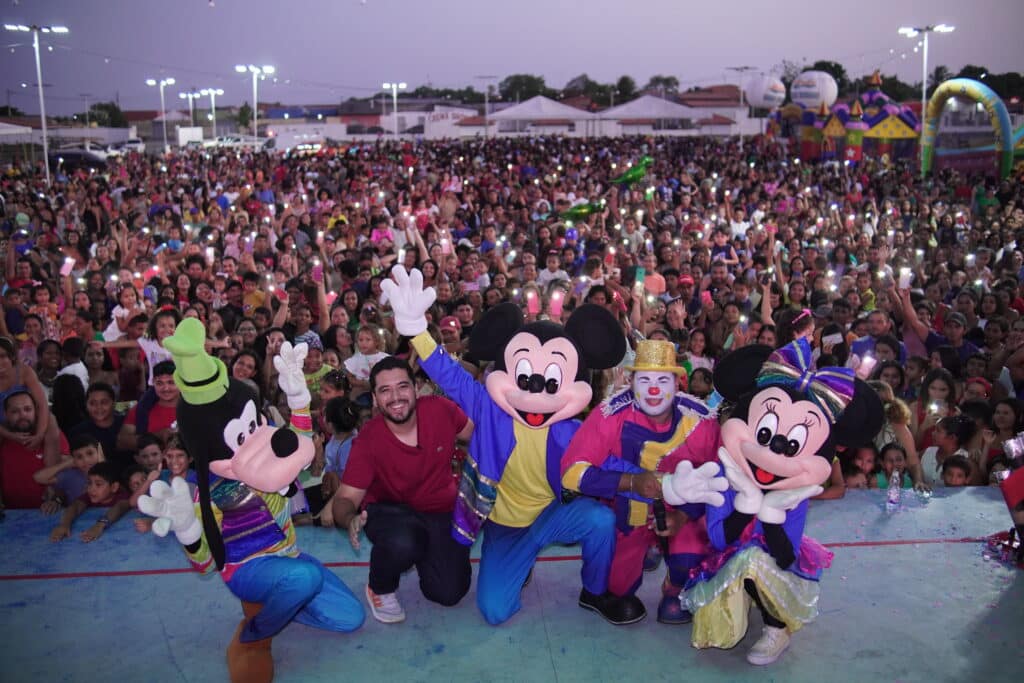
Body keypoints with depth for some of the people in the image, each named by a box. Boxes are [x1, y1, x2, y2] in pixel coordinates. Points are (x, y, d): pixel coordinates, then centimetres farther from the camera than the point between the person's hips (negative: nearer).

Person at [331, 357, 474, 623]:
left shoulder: (440, 409, -16)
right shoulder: (367, 441, -20)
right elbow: (346, 497, -19)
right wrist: (350, 519, -43)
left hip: (442, 511, 3)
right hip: (391, 510, -2)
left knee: (449, 593, -11)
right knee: (401, 544, -38)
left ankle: (423, 553, 23)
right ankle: (380, 589, -2)